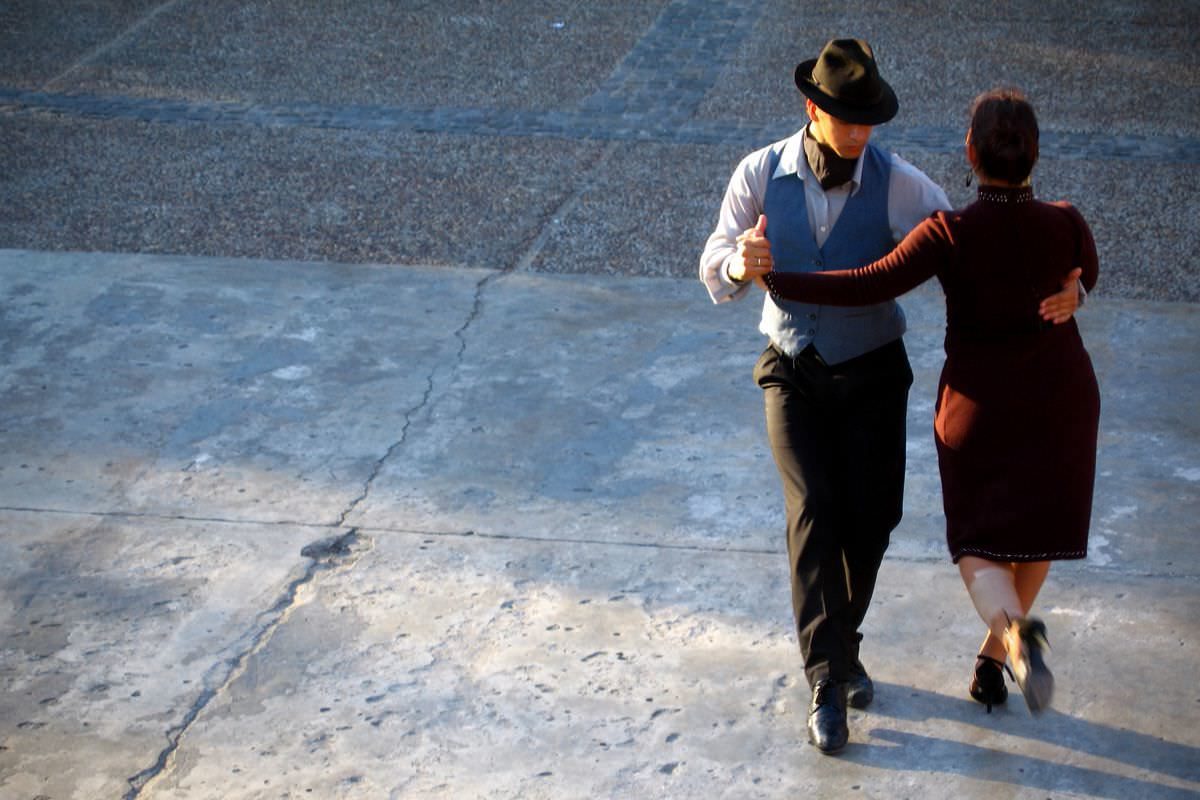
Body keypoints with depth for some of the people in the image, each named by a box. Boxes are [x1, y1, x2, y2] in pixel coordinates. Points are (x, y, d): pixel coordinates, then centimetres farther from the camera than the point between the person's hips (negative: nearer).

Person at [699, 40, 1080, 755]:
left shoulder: (898, 183, -14)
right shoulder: (760, 174, -11)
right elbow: (717, 277, -11)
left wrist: (1062, 288, -32)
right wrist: (741, 264, -37)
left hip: (872, 375, 1)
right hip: (793, 375, -1)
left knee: (871, 519, -1)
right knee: (814, 510, -17)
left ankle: (840, 647, 28)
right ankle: (828, 679, -12)